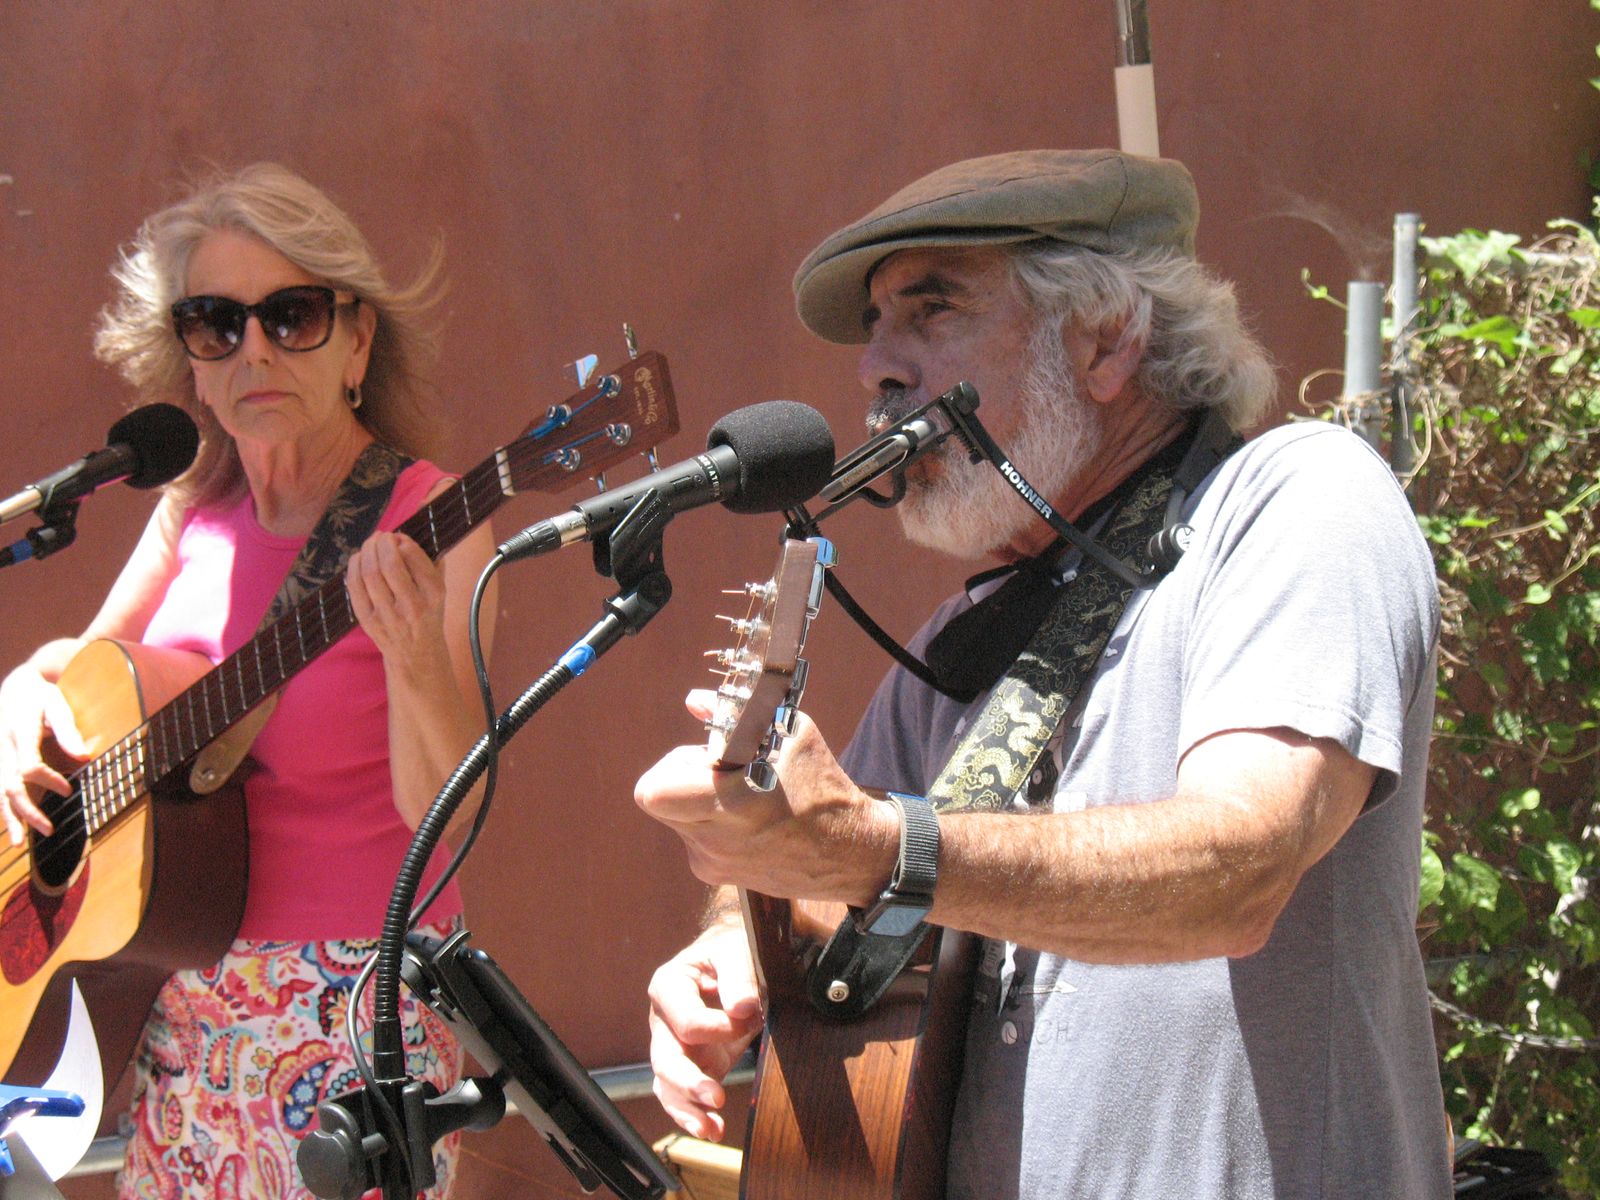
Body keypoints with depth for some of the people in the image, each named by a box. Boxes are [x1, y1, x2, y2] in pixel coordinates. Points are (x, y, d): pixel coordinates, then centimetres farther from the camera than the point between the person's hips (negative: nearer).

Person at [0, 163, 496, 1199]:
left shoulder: (428, 524, -14)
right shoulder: (200, 509, 4)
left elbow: (445, 810, -21)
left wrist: (417, 657, -40)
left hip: (345, 1014, -6)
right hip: (178, 995, 6)